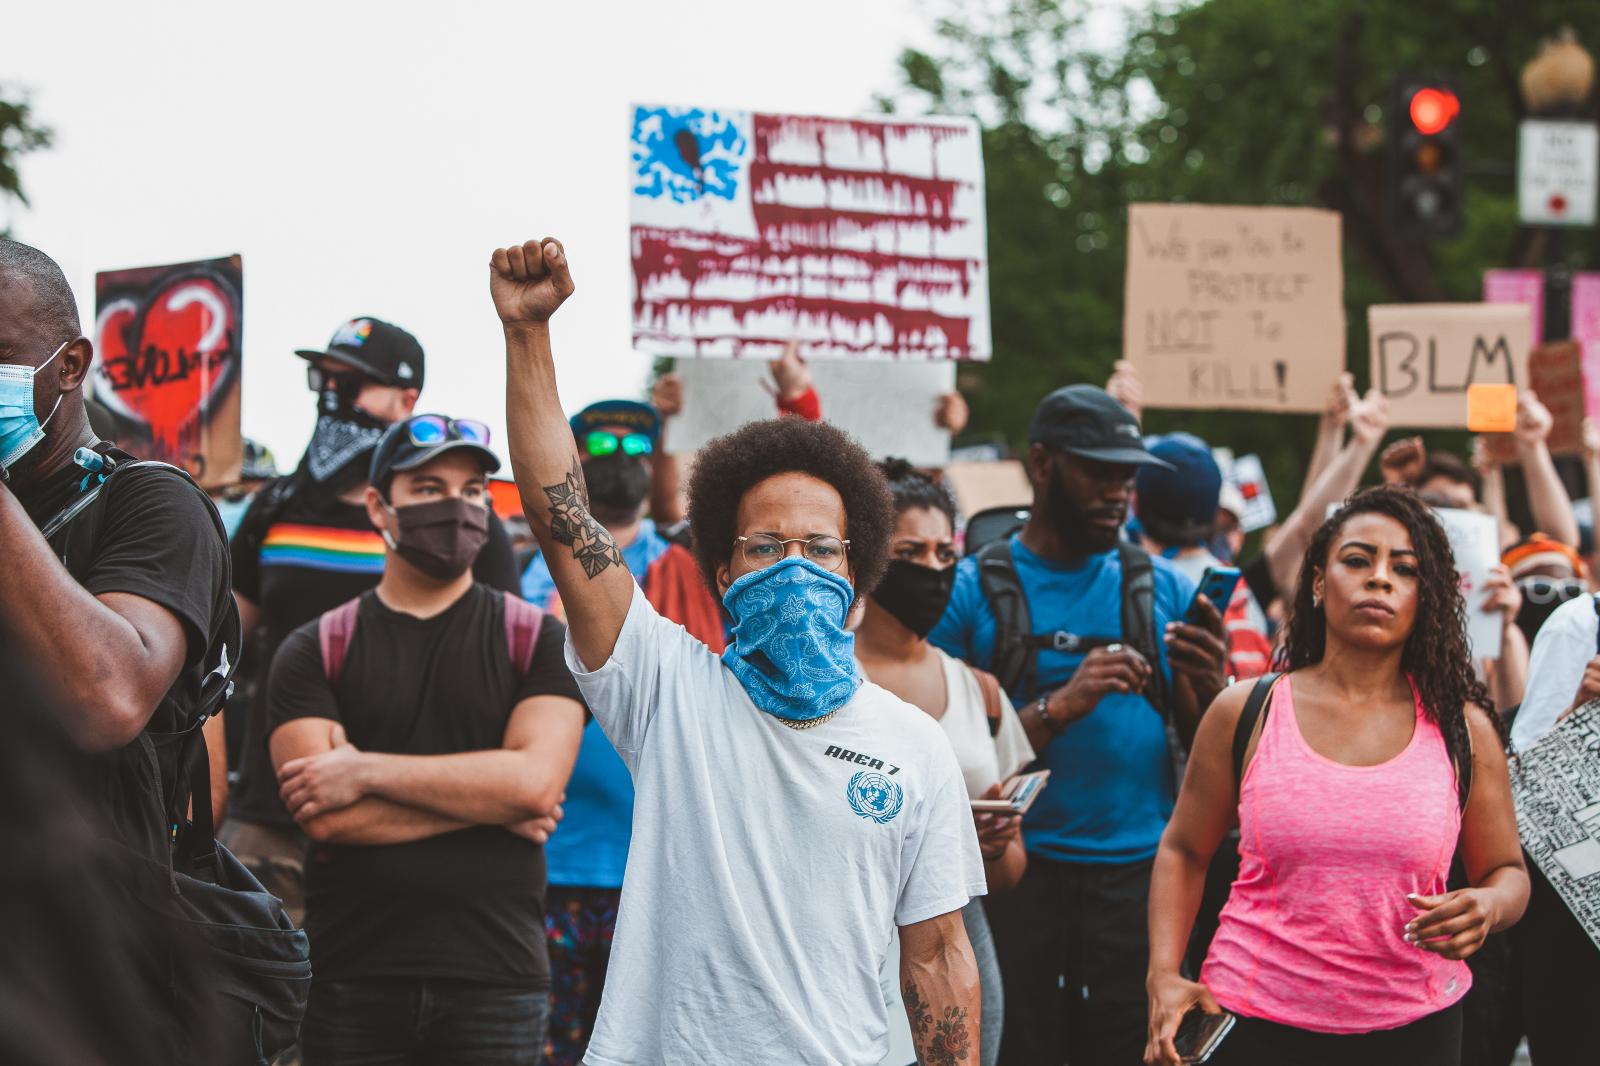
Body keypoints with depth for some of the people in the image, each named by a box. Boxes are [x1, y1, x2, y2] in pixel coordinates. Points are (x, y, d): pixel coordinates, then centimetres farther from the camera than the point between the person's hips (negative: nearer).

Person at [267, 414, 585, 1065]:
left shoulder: (538, 640, 6)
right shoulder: (314, 652, 6)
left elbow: (536, 781, -11)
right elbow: (324, 816, -8)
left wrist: (367, 771, -10)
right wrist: (487, 804, -8)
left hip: (495, 981, 0)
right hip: (351, 980, 0)